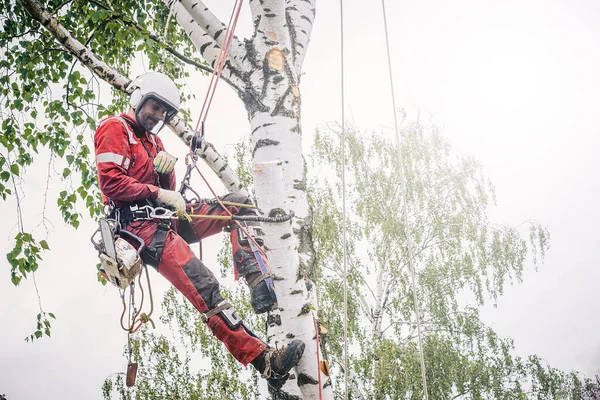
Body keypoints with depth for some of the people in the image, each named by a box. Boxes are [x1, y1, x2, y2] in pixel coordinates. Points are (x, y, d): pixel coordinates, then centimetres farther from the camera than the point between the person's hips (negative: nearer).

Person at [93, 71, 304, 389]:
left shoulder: (153, 140, 28)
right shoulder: (114, 128, 2)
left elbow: (167, 190, 18)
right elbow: (110, 181, -13)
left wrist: (166, 169, -3)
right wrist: (158, 194, -13)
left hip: (167, 219, 9)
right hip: (138, 222, -9)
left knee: (237, 203, -7)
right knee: (204, 288, -25)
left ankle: (260, 286, -21)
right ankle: (265, 361, -31)